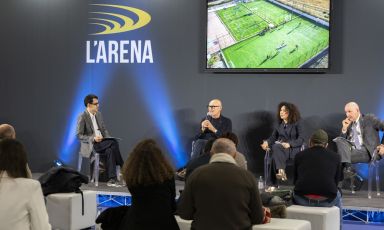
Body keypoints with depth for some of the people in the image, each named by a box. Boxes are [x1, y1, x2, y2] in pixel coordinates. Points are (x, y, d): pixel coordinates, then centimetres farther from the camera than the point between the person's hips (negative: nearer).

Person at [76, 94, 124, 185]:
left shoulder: (98, 114, 12)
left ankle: (112, 179, -30)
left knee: (110, 150, -29)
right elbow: (79, 135, -11)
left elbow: (104, 129, 17)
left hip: (102, 142, 6)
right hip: (90, 145, -6)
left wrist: (108, 139, -3)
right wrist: (93, 138, -23)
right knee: (114, 143, -27)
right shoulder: (82, 117, -9)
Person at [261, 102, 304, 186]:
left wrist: (289, 144, -22)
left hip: (293, 150, -4)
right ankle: (281, 171, -42)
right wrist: (267, 142, -10)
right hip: (280, 148, 4)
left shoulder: (297, 123, 2)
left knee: (276, 147, -34)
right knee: (275, 149, -33)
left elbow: (301, 139, -6)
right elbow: (273, 137, 12)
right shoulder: (279, 124, 16)